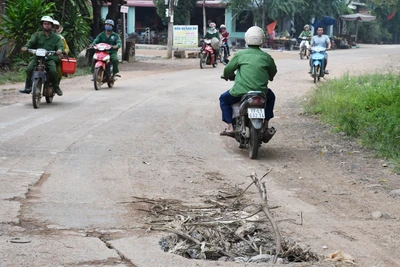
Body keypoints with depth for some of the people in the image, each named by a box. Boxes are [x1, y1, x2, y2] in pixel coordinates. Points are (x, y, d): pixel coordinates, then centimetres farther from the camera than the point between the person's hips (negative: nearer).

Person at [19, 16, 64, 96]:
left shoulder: (56, 37, 15)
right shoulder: (37, 35, 15)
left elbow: (60, 46, 1)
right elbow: (31, 41, -1)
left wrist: (60, 50, -25)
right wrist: (26, 47, -24)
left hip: (50, 58, -1)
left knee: (53, 71, -28)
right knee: (29, 69, -24)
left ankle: (56, 87, -5)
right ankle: (28, 87, -9)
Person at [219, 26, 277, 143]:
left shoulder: (240, 54, -1)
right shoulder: (266, 57, 6)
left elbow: (228, 69, 5)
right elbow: (273, 72, 21)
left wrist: (226, 76, 29)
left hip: (241, 92, -2)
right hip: (261, 91, 2)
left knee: (224, 99, 25)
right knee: (271, 97, 35)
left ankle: (230, 127, 10)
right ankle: (265, 126, 27)